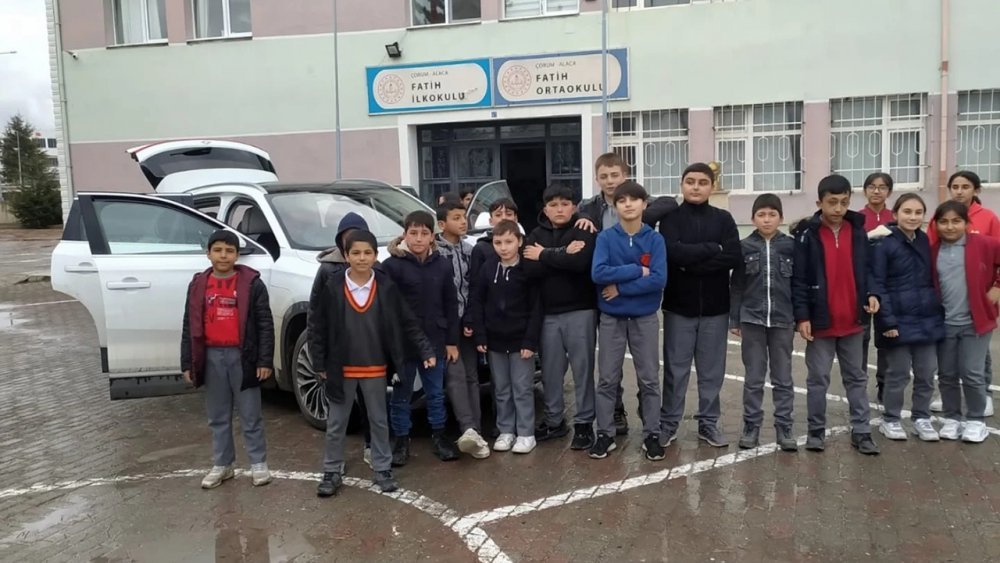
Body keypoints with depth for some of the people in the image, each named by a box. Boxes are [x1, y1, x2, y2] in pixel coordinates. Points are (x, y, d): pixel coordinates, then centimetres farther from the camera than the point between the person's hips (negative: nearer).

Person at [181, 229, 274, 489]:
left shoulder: (252, 283, -5)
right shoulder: (198, 284, 6)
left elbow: (265, 325, -6)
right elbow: (189, 327, 9)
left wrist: (265, 360, -11)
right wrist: (187, 363, 5)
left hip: (242, 356, -3)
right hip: (211, 357, 4)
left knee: (250, 416, 6)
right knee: (218, 417, 14)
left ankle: (258, 464, 18)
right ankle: (222, 465, 26)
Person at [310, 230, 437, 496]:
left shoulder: (386, 287, -6)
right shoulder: (332, 287, -9)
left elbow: (408, 322, -1)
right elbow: (317, 327, -3)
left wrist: (426, 350, -6)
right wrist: (320, 363, -4)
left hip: (376, 368, 1)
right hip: (341, 368, 0)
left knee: (379, 420, 13)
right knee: (336, 423, 11)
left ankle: (382, 469, 27)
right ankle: (332, 472, 25)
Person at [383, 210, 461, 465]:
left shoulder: (442, 265, 2)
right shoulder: (392, 265, -9)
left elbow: (451, 305, 6)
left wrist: (452, 341, 5)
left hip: (435, 341, 3)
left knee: (436, 393, 15)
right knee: (401, 395, 10)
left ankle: (439, 436, 30)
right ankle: (401, 440, 24)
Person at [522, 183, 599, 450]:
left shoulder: (584, 231, -1)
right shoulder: (536, 236, 9)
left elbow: (581, 262, -21)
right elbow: (530, 270, -7)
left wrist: (545, 255, -12)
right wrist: (563, 254, -16)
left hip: (580, 311, -3)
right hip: (548, 313, 3)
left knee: (582, 369, 1)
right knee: (550, 371, 10)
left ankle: (584, 423, 12)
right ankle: (554, 421, 24)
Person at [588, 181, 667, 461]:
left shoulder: (655, 239, -4)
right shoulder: (606, 237, -4)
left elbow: (659, 279, -15)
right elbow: (598, 273, -17)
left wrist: (620, 287, -17)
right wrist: (637, 271, -17)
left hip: (645, 318, 0)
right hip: (611, 318, 0)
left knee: (649, 379, 7)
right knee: (607, 379, 7)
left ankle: (652, 435, 19)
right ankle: (605, 434, 18)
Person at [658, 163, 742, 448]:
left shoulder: (723, 219, 5)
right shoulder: (671, 217, 1)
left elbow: (735, 256, -11)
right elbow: (672, 252, -18)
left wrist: (693, 262, -17)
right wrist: (712, 249, -12)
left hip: (715, 307, 2)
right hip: (679, 306, -1)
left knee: (712, 369, 9)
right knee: (676, 368, 5)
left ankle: (708, 422, 21)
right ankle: (668, 423, 16)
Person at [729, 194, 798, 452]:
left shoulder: (791, 246, 0)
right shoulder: (745, 247, 0)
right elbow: (736, 286, 3)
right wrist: (734, 319, 0)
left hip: (783, 320, 0)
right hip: (752, 319, 0)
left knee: (783, 378, 8)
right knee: (753, 378, 7)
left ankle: (784, 428, 16)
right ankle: (751, 426, 16)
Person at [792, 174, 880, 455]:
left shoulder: (858, 231, 5)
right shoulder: (807, 234, -8)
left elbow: (865, 270, 13)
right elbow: (798, 279, -9)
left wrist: (870, 294, -5)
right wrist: (802, 316, -13)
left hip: (853, 321, 4)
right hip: (820, 321, -4)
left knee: (856, 378, 11)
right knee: (818, 379, 5)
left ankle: (861, 432, 19)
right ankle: (816, 431, 16)